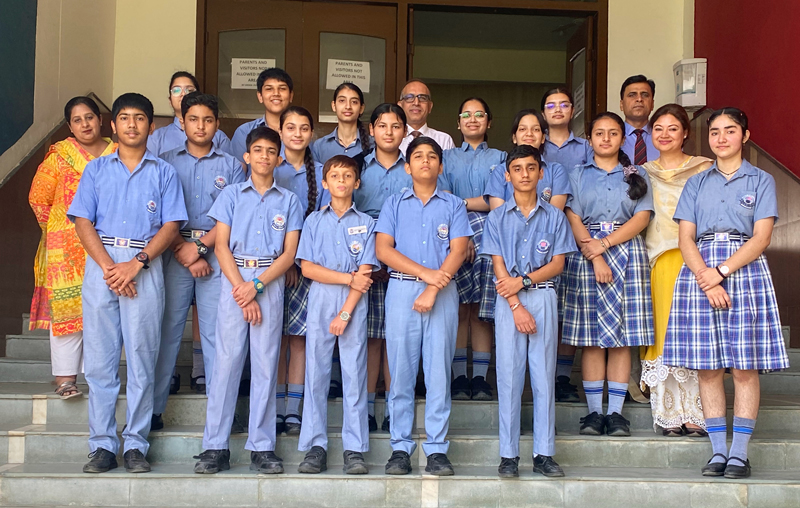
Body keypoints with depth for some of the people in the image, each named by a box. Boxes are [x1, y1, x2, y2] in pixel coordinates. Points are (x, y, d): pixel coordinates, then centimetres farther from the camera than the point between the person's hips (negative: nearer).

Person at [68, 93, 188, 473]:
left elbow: (171, 225, 2)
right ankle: (102, 445, 8)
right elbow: (83, 221, 5)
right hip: (101, 264, 1)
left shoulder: (163, 172, 10)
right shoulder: (96, 169, 14)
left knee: (141, 359, -1)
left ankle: (135, 445, 7)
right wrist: (109, 267, -10)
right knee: (99, 359, 1)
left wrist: (136, 264, -11)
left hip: (145, 267, -1)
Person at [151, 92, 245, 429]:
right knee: (167, 329, -1)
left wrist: (199, 246, -10)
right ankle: (152, 410, 5)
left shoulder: (231, 165, 11)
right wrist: (184, 251, -8)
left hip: (216, 253, 0)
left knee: (217, 332, -2)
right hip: (174, 253, 0)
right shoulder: (166, 162, 11)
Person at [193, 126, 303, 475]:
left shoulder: (289, 201, 10)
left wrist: (257, 286, -10)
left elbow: (289, 253, 3)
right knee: (226, 360, -4)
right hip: (234, 279, 0)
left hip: (271, 284, 0)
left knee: (266, 363, -1)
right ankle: (215, 447, 1)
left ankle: (262, 447, 5)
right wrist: (241, 289, -9)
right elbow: (221, 246, 2)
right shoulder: (231, 195, 10)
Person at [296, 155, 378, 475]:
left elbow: (365, 273, -1)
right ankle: (315, 447, 4)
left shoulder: (366, 223, 7)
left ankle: (354, 449, 2)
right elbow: (307, 268, 1)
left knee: (355, 374, -2)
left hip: (354, 304, -1)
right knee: (316, 373, 0)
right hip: (320, 301, 1)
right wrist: (349, 278, -8)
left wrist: (345, 313, -9)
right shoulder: (314, 221, 11)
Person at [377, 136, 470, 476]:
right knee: (401, 371, 0)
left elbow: (458, 251, 0)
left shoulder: (453, 205, 11)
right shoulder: (395, 203, 12)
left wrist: (433, 289, -12)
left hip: (442, 292, 0)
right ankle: (401, 447, 6)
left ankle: (437, 449, 3)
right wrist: (424, 272, -10)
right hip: (402, 290, 1)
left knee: (439, 371, -1)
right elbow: (383, 249, 1)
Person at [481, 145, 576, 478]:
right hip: (508, 300, -1)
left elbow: (557, 264, 3)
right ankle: (508, 455, 3)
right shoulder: (497, 217, 7)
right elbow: (498, 266, 0)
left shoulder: (554, 217, 9)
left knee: (544, 375, 0)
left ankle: (544, 454, 5)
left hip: (543, 297, 1)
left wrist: (522, 281, -11)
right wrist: (517, 307, -10)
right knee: (509, 375, -2)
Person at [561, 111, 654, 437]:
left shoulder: (636, 176, 13)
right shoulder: (578, 176, 12)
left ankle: (616, 412, 2)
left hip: (626, 253, 1)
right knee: (591, 337, -2)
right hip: (585, 254, 0)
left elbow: (642, 218, 0)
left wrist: (605, 244, -12)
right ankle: (593, 411, 3)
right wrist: (594, 256, -13)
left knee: (622, 336, -2)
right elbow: (574, 220, 1)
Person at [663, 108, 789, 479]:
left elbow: (761, 238, -3)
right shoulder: (696, 183, 14)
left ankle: (739, 453, 1)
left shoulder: (761, 181, 8)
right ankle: (718, 451, 7)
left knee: (745, 366, -4)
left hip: (745, 269, -2)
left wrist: (721, 272, -14)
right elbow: (685, 239, 5)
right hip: (700, 271, 2)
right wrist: (706, 279, -11)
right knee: (707, 366, 0)